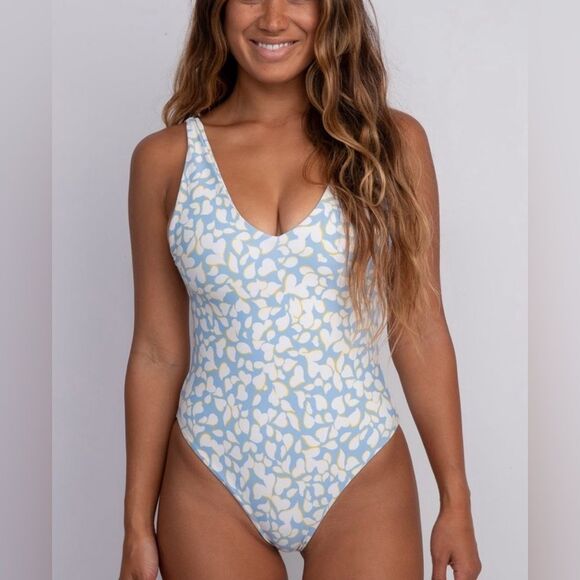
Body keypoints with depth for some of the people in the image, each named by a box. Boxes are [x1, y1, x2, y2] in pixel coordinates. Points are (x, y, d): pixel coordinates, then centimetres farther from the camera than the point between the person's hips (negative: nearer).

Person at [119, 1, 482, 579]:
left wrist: (456, 500, 1)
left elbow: (421, 332, 0)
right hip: (211, 488, 1)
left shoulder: (391, 140, -2)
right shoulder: (165, 158, -1)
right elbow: (157, 352, 1)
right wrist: (137, 526, 3)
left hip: (363, 482, 0)